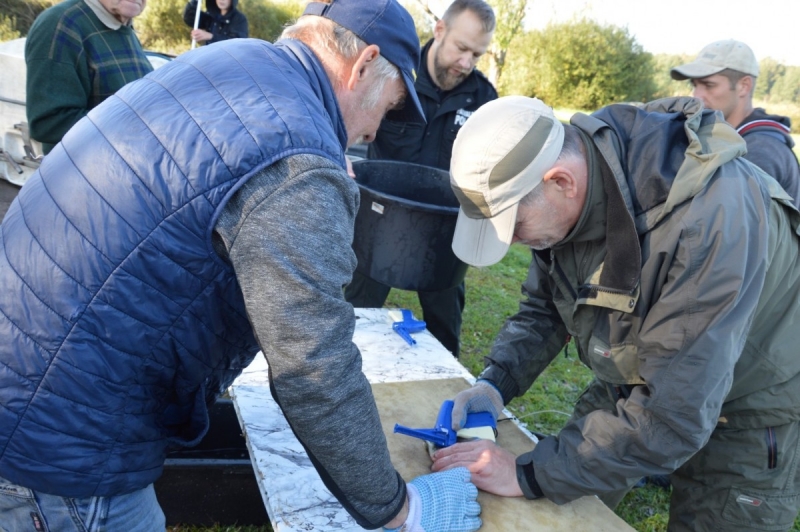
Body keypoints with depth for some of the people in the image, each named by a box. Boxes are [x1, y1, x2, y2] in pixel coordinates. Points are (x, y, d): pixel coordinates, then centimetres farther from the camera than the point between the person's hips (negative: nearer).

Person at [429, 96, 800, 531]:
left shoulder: (706, 219, -39)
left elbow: (672, 417, -36)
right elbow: (543, 306, 0)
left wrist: (528, 475, -30)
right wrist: (495, 383, -16)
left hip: (743, 408, -5)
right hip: (637, 378, 6)